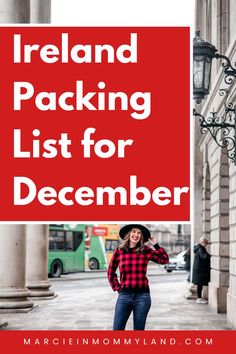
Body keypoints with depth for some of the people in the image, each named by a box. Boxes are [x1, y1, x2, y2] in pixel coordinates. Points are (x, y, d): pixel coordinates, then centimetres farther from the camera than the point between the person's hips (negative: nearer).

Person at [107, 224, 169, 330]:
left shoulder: (146, 251, 3)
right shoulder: (119, 251, 3)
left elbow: (164, 260, 3)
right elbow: (111, 272, 15)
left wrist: (155, 245, -2)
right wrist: (116, 287, 8)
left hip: (142, 296, 0)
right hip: (124, 295, 0)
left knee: (139, 329, 8)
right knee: (117, 328, -2)